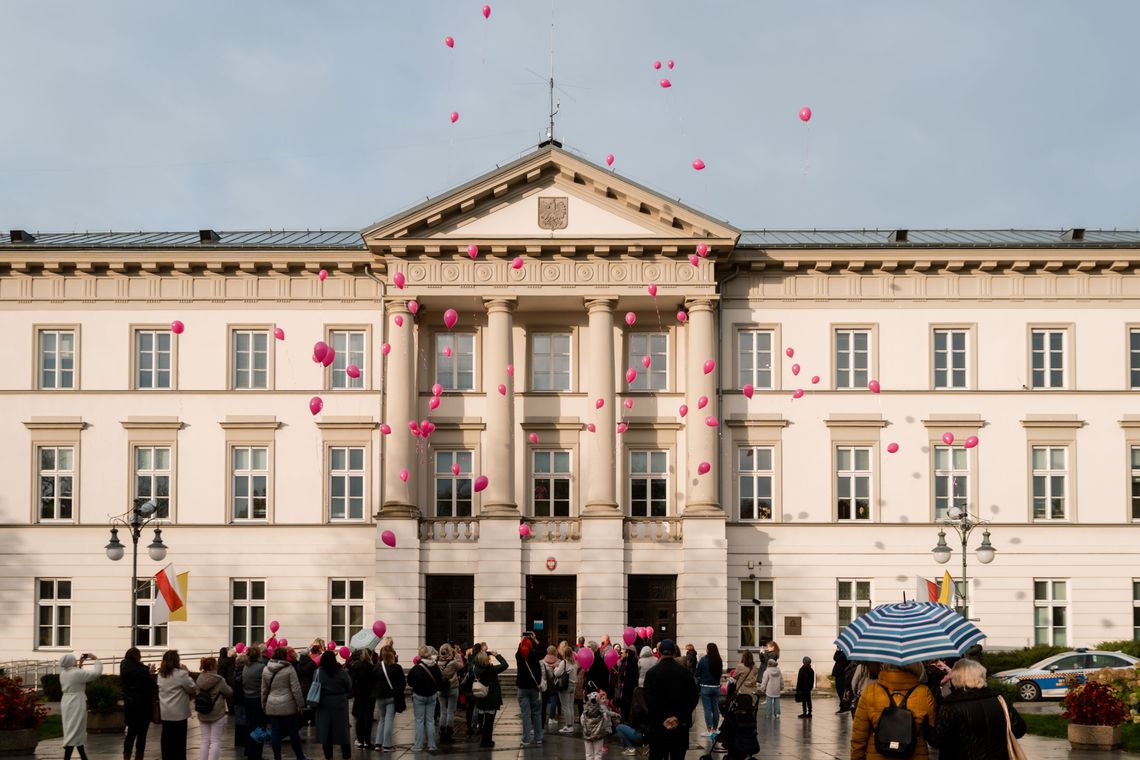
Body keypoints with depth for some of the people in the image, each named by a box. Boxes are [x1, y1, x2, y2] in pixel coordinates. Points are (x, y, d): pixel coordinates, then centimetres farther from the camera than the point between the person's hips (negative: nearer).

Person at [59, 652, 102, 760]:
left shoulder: (63, 673, 7)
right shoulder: (77, 673, -17)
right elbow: (97, 672, -15)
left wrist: (80, 664, 21)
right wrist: (95, 659, -3)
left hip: (66, 703, 9)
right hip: (76, 704, -9)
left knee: (78, 732, 17)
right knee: (74, 733, -5)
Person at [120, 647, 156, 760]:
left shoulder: (124, 669, 2)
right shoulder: (143, 670, -17)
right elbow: (153, 687, -14)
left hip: (129, 704, 6)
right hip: (143, 705, -6)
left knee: (131, 733, 15)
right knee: (142, 734, 2)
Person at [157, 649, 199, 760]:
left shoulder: (161, 674, 5)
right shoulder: (181, 674, -16)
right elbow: (193, 689, -8)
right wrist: (187, 673, -2)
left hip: (165, 713, 6)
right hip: (179, 713, -6)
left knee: (167, 740, 11)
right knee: (179, 741, 2)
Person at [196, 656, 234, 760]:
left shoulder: (199, 679, 0)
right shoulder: (219, 680, -16)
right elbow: (229, 693, -4)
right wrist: (228, 686, 14)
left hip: (202, 714, 5)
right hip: (217, 714, -5)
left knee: (204, 740, 12)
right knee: (215, 741, 2)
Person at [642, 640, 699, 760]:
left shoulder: (652, 673, -6)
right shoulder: (685, 672, -1)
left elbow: (648, 700, -11)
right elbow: (694, 696, -5)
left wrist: (661, 719, -10)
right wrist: (680, 717, -9)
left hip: (658, 723, -1)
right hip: (680, 723, 1)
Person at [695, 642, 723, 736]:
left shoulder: (703, 660, -12)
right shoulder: (719, 660, -1)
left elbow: (697, 673, -4)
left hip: (706, 686, -4)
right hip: (716, 687, 4)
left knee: (707, 708, -1)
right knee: (715, 708, 10)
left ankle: (709, 730, -3)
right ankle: (714, 729, 15)